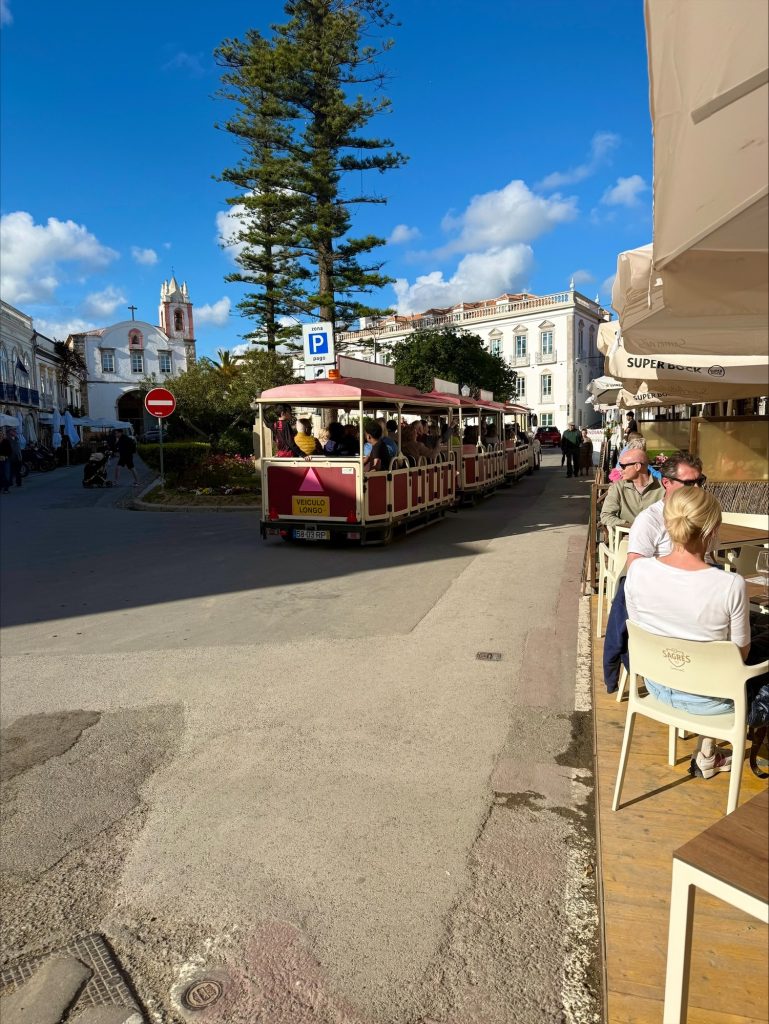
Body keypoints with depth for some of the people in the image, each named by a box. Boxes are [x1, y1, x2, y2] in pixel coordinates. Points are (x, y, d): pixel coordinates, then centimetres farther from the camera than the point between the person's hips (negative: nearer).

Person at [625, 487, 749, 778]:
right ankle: (707, 754, 34)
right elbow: (740, 653, -13)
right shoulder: (731, 585, -28)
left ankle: (708, 753, 37)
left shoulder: (638, 570, -20)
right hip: (707, 699, -3)